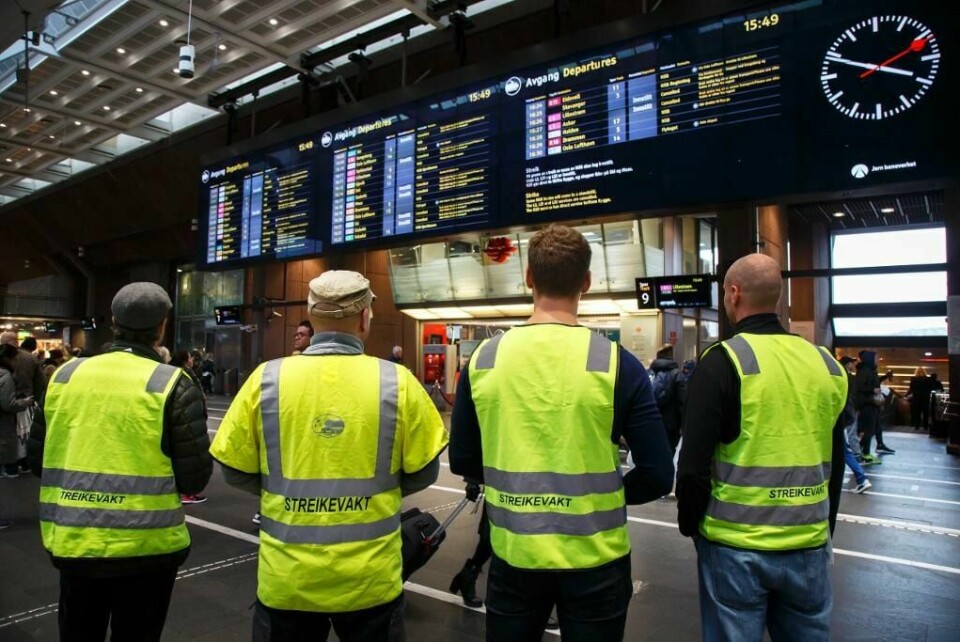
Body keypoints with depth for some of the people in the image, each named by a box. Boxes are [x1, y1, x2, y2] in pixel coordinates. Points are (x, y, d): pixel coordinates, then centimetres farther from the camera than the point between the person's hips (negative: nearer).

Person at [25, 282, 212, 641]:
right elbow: (195, 478, -13)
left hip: (73, 542, 4)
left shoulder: (65, 375, -1)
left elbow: (36, 459, 8)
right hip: (145, 546, -3)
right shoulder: (173, 384, -13)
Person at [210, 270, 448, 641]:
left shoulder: (266, 379, -10)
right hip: (371, 579, 0)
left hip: (287, 577, 1)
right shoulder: (398, 382, -12)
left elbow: (235, 472, -1)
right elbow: (423, 473, -3)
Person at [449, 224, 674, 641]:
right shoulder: (615, 362, -14)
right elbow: (657, 476, -11)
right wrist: (608, 495, 7)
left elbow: (463, 462, 2)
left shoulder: (483, 360, -8)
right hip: (594, 559, -1)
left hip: (513, 555, 2)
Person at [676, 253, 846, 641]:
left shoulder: (724, 360, -13)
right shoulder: (825, 363, 3)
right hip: (809, 545, 5)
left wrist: (690, 524, 2)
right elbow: (835, 464, 13)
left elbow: (693, 464, -15)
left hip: (736, 546, -5)